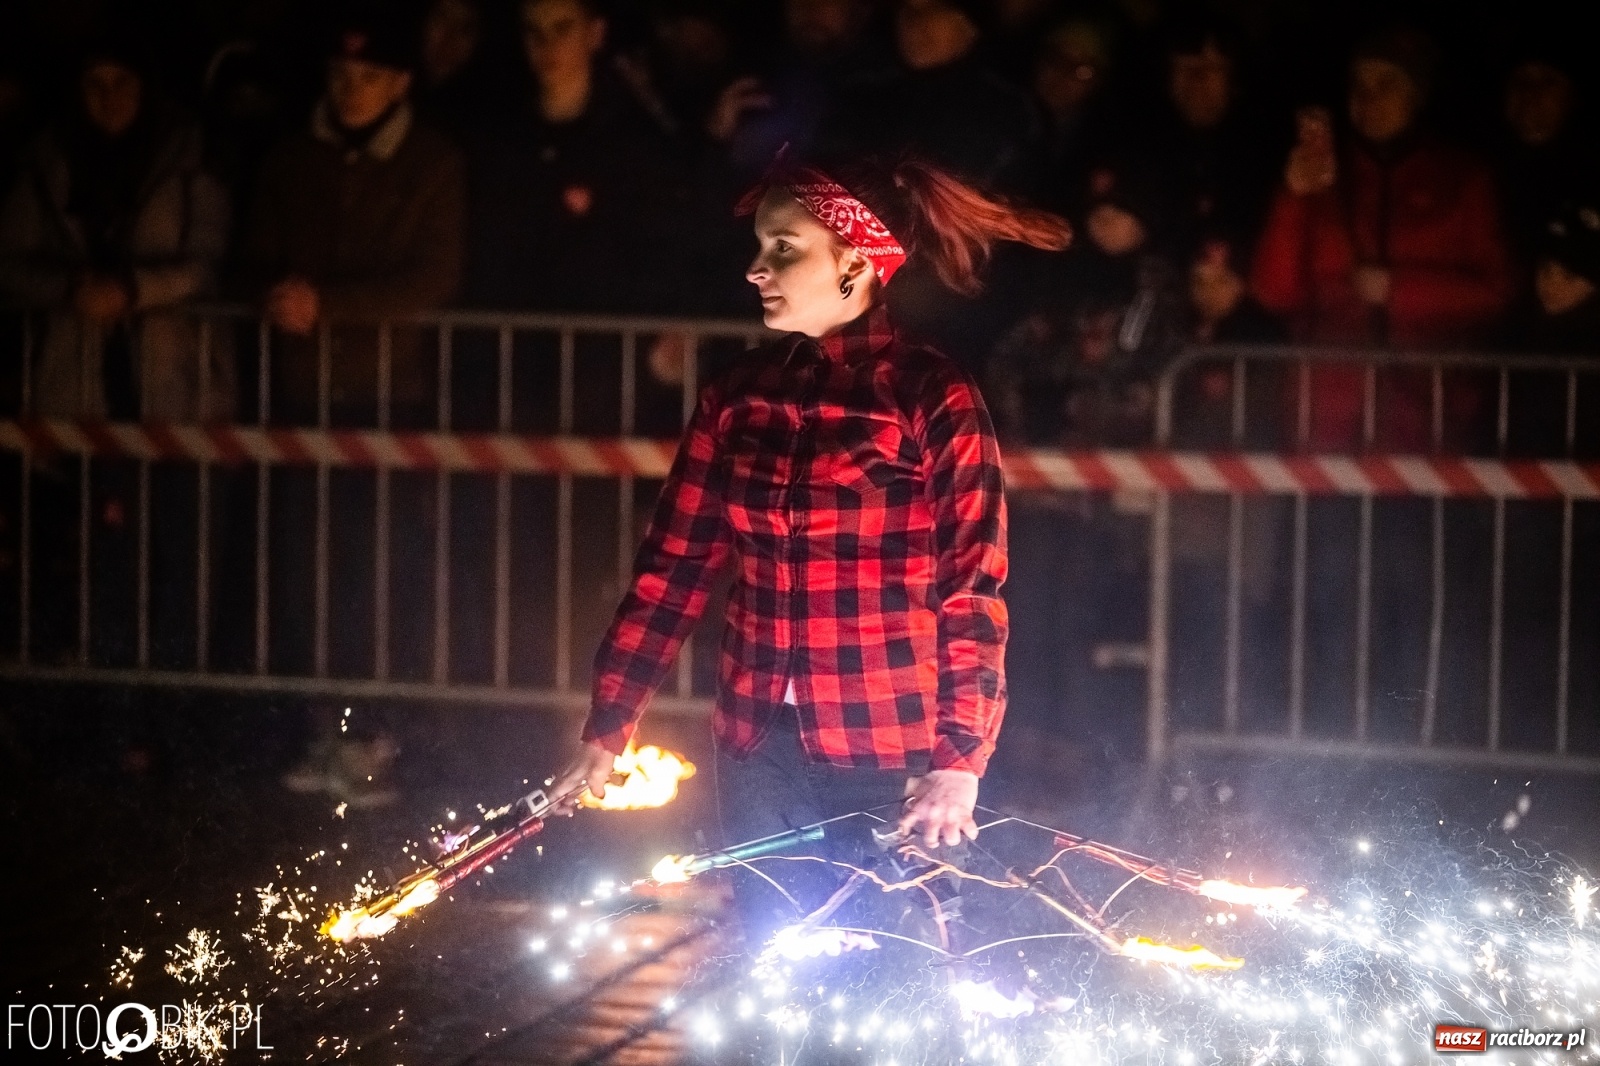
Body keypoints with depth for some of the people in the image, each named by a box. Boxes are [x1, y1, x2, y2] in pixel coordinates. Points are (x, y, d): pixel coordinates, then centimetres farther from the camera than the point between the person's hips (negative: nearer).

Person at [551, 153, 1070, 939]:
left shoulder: (933, 401, -8)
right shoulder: (741, 398, 6)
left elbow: (974, 594, -11)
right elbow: (672, 569, 7)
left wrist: (959, 764, -20)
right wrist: (605, 733, 3)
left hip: (894, 762, -5)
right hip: (760, 755, 5)